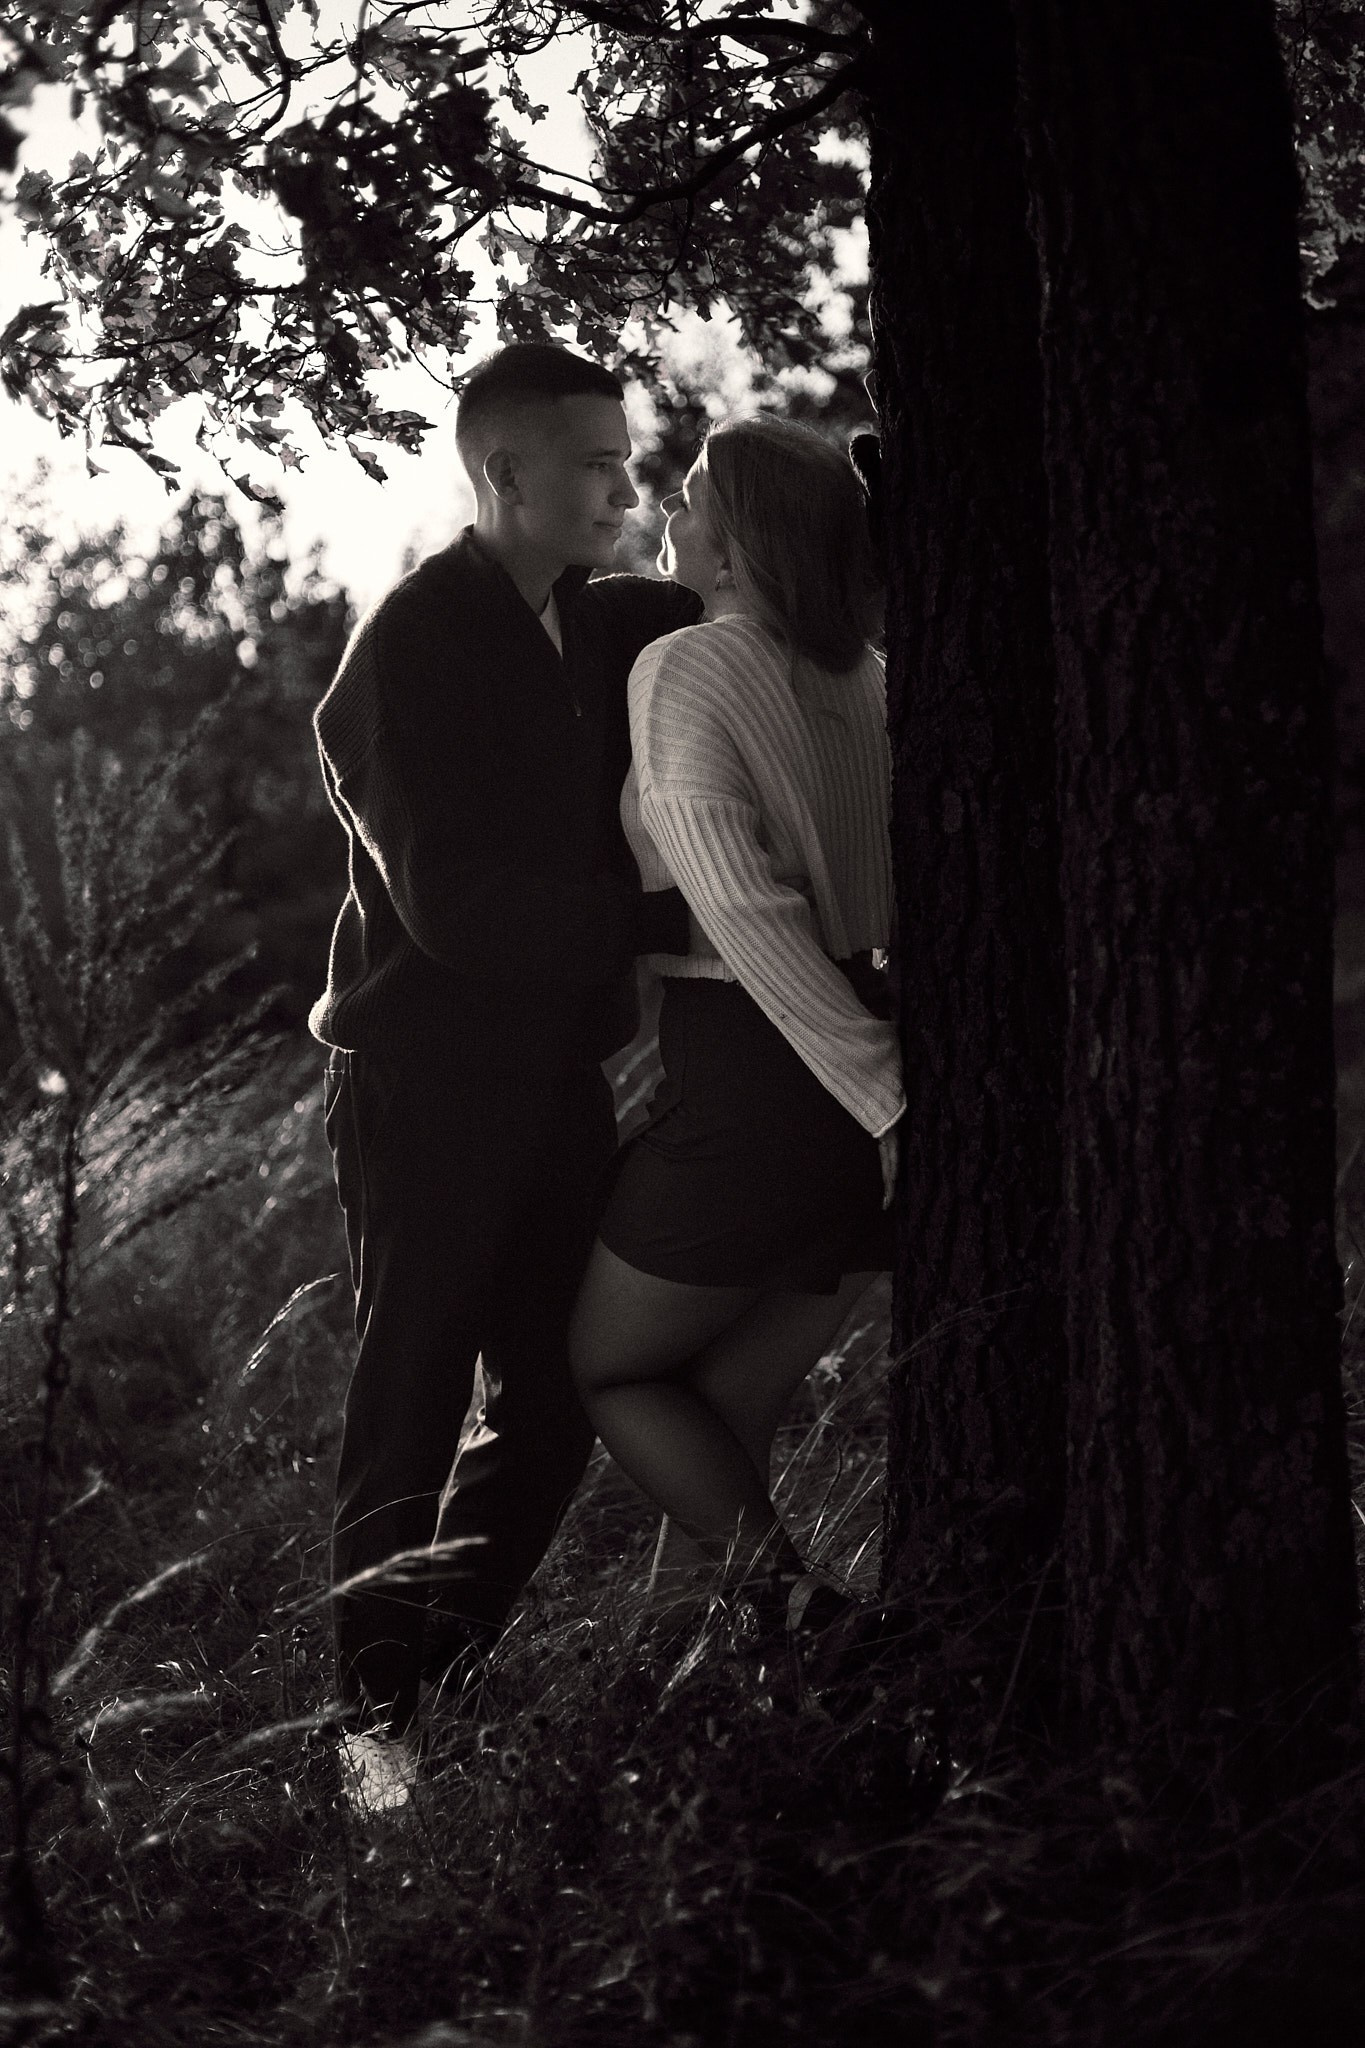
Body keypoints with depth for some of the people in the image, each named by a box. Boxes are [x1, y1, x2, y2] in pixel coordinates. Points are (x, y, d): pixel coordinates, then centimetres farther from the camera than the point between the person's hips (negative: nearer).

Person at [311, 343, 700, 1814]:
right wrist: (670, 917, -23)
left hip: (556, 1071, 7)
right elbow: (458, 908, -23)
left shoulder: (605, 625, 6)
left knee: (556, 1405, 10)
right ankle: (373, 1719, 9)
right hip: (428, 1085, -7)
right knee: (411, 1410, 0)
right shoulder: (408, 654, -17)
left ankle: (445, 1675, 23)